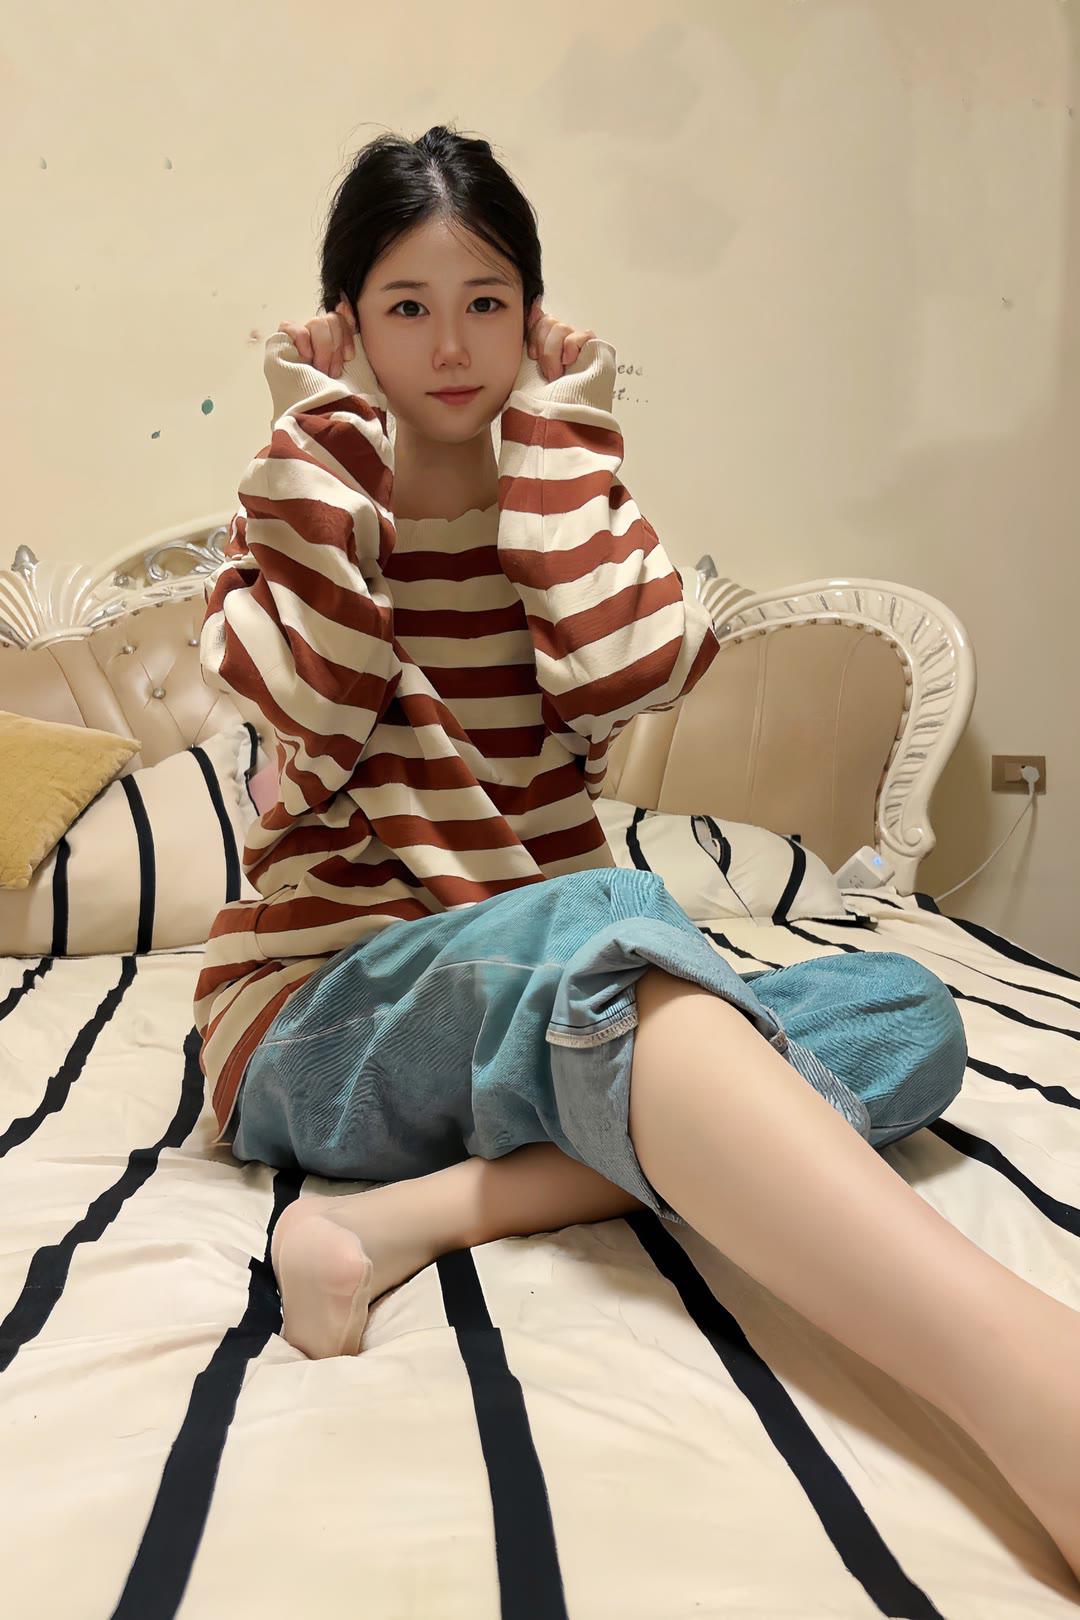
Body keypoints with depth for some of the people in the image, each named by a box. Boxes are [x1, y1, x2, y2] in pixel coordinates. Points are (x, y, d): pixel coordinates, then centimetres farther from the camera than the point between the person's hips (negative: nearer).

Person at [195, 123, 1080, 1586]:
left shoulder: (569, 504, 14)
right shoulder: (301, 506, 8)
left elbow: (630, 672, -10)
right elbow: (318, 697, -16)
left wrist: (556, 434, -3)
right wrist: (328, 430, -6)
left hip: (549, 1007, 4)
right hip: (314, 1011, -4)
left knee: (909, 1014, -19)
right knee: (600, 925, -37)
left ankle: (412, 1215, -33)